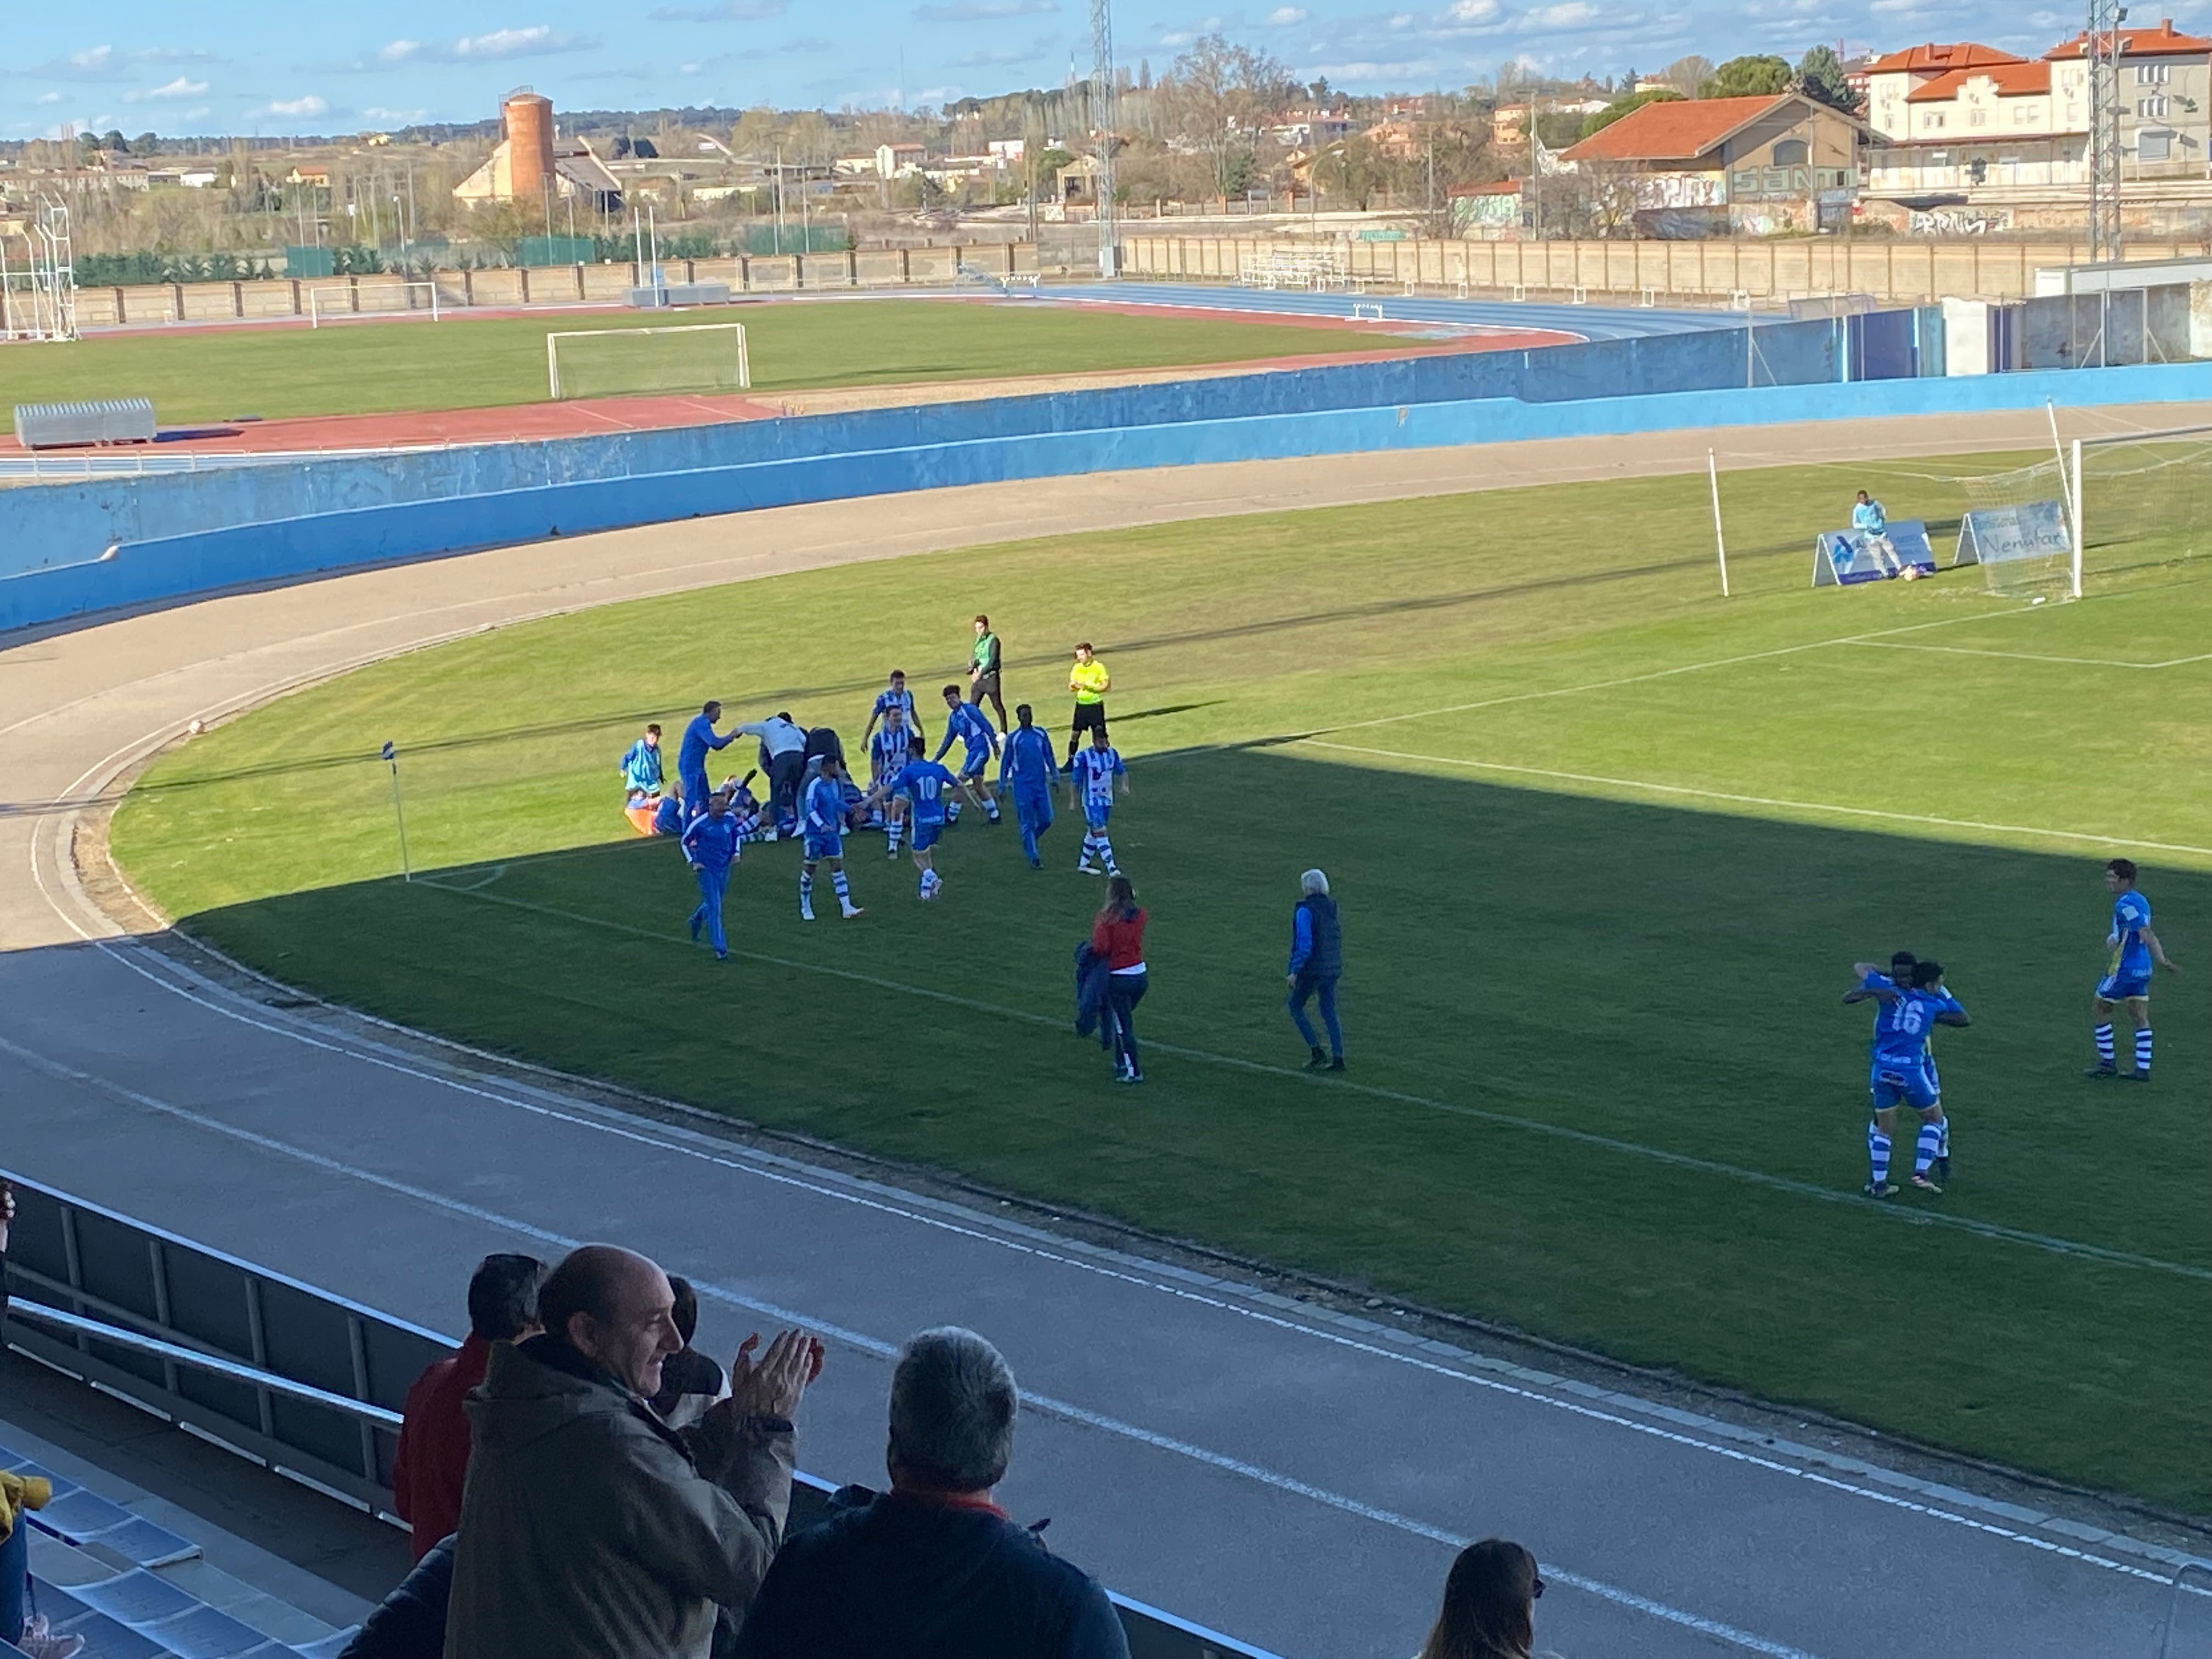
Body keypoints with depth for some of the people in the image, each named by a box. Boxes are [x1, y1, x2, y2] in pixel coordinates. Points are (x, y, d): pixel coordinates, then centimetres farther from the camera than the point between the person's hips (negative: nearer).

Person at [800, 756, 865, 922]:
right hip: (815, 834, -6)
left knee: (838, 866, 0)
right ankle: (805, 907, 19)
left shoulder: (835, 783, 6)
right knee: (810, 869, 5)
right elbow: (811, 809, -22)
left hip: (832, 833, 6)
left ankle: (846, 908, -5)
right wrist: (822, 825, -34)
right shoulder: (815, 786, -17)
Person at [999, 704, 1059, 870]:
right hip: (1022, 786, -4)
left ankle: (1029, 844, 28)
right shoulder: (1013, 738, -2)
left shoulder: (1041, 734, 6)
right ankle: (1033, 858, 3)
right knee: (1028, 823, -3)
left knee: (1046, 820, 3)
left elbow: (1049, 757, 15)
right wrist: (1002, 786, 1)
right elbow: (1005, 762, 3)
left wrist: (1054, 775, 8)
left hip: (1041, 784, 4)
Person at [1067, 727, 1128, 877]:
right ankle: (1111, 867, -19)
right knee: (1100, 832, -14)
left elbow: (1122, 771, 8)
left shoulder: (1112, 754, 3)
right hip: (1091, 801, -7)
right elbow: (1075, 780, -8)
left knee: (1093, 833, 16)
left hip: (1107, 800, 7)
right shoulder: (1083, 756, -13)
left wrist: (1125, 785, -12)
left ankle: (1083, 864, 30)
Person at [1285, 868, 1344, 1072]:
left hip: (1312, 969, -7)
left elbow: (1305, 944, -20)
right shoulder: (1331, 906, 6)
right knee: (1329, 1012, 13)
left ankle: (1317, 1053, 2)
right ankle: (1338, 1058, 9)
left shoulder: (1305, 910, -16)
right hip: (1332, 968, 7)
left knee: (1296, 1007, 9)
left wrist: (1295, 971, -16)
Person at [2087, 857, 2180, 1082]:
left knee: (2100, 1008, 7)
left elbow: (2147, 934, -26)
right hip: (2142, 969, 9)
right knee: (2140, 1019, 8)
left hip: (2124, 969, -9)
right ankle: (2143, 1070, 6)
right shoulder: (2140, 901, 11)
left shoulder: (2125, 905, -19)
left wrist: (2162, 960, -31)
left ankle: (2107, 1064, 12)